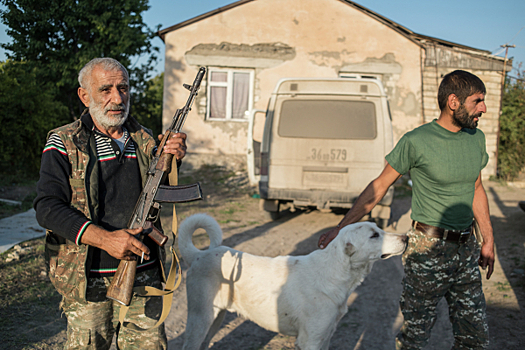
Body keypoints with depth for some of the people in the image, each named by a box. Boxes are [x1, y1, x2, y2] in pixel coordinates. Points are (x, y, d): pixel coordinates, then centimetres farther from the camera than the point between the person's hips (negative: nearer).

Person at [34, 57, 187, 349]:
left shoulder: (144, 140, 8)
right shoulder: (64, 144, -4)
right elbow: (48, 208, -12)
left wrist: (172, 162, -6)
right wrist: (105, 239, -24)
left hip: (144, 277, 3)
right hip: (87, 281, -3)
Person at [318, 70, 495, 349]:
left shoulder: (476, 138, 7)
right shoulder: (416, 142, -12)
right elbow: (379, 186, -5)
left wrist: (488, 239, 19)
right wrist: (340, 228, -6)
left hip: (466, 248, 6)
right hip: (428, 250, -6)